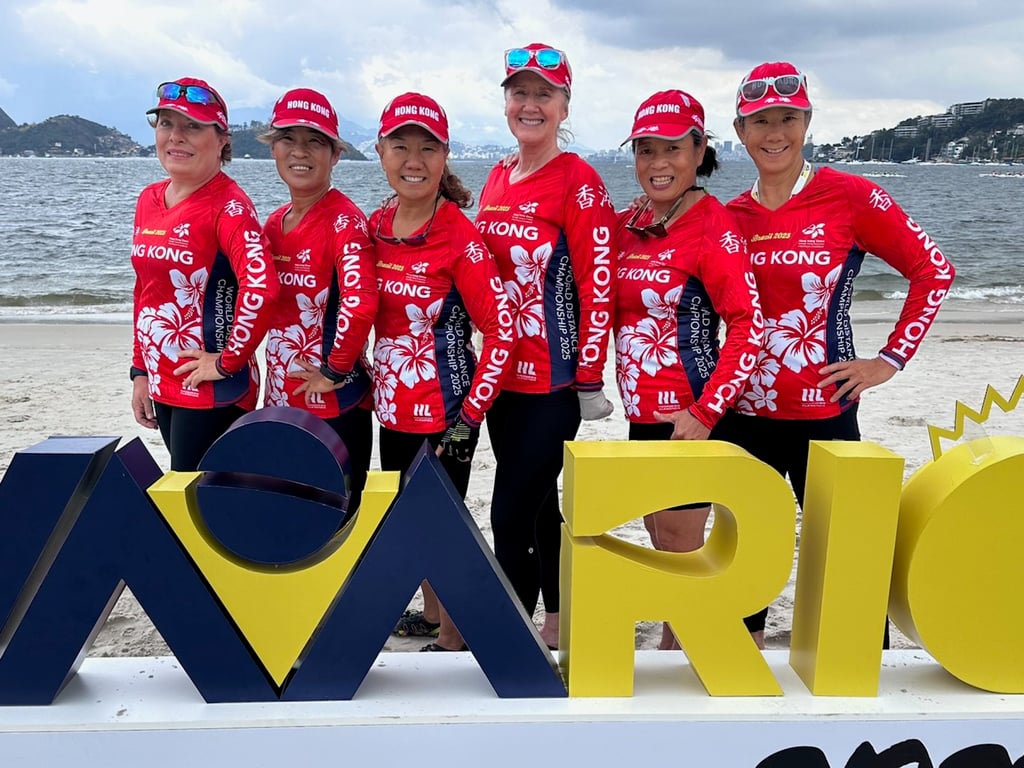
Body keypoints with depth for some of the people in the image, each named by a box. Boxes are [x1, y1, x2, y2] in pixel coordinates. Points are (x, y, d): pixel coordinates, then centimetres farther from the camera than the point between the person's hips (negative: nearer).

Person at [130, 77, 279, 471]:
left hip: (212, 389, -8)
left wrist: (229, 363, -21)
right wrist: (141, 371, 15)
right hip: (162, 383, 8)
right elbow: (145, 292, 16)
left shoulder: (228, 205, -15)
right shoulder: (149, 200, 9)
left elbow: (261, 287, -28)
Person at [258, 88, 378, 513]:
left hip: (334, 403, -7)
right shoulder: (275, 223, 9)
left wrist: (335, 371, -19)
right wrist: (276, 389, 11)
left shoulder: (344, 220, -14)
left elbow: (360, 303, -28)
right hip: (281, 398, 8)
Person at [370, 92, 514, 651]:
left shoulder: (459, 237, -16)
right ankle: (432, 612, 43)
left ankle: (451, 638, 27)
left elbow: (501, 329, -16)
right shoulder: (376, 226, 3)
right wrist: (368, 379, 11)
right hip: (392, 405, 7)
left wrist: (471, 413, -17)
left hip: (444, 411, -7)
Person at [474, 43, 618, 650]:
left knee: (511, 518, -5)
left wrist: (590, 381, -14)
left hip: (553, 379, -7)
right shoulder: (497, 180, 11)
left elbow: (599, 286, -13)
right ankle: (555, 625, 35)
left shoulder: (579, 182, -9)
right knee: (539, 506, 18)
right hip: (501, 374, 7)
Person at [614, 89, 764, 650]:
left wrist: (705, 413, -21)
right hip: (641, 413, 7)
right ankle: (667, 647, 35)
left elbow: (749, 327, -18)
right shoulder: (629, 225, 8)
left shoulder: (713, 226, -13)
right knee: (660, 545, 19)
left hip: (688, 417, -7)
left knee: (681, 553, 4)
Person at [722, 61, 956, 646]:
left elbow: (934, 270, -1)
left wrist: (890, 360, -5)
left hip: (823, 412, -3)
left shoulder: (849, 195, -5)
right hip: (744, 414, 4)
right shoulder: (730, 215, 6)